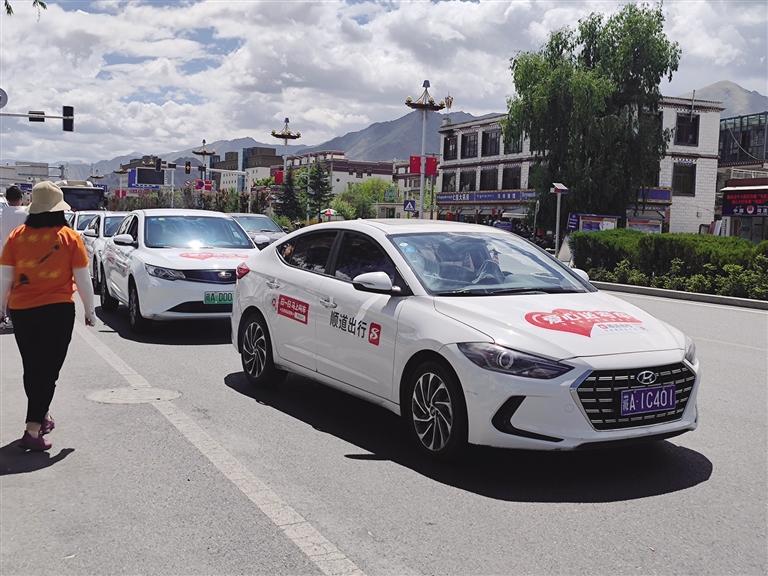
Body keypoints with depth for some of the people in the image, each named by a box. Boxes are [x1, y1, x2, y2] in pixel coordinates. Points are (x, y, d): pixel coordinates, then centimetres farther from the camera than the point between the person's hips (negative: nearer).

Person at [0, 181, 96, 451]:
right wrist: (90, 311, 8)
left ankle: (42, 416, 35)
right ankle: (33, 429, -6)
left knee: (32, 368, 19)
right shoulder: (70, 237, -6)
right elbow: (83, 279, -4)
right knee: (48, 370, 2)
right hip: (58, 310, -3)